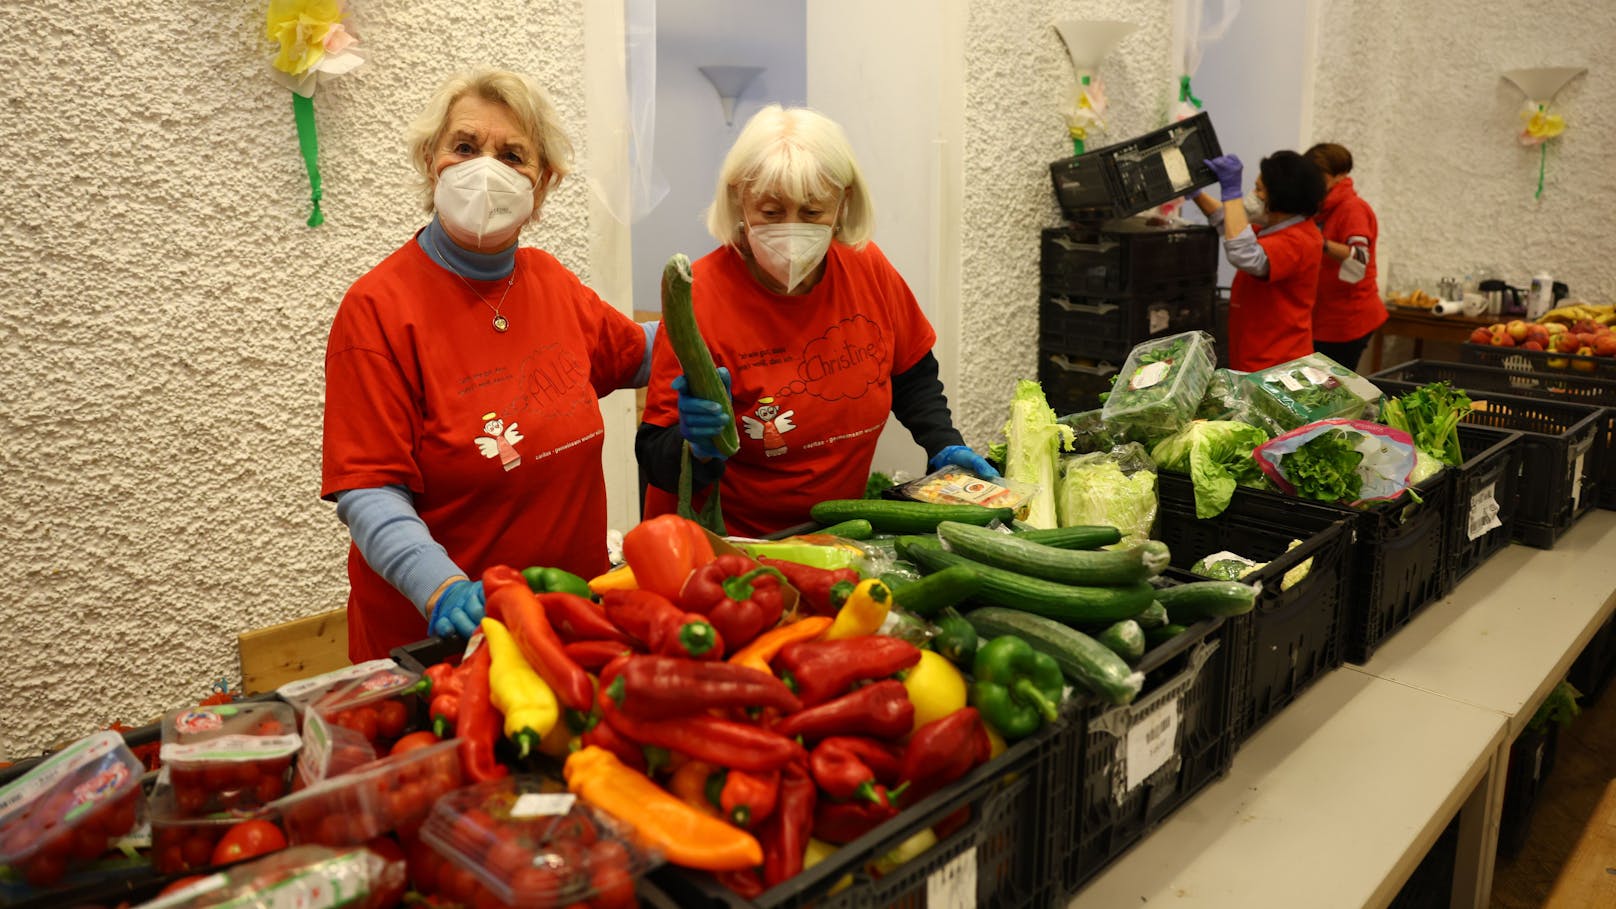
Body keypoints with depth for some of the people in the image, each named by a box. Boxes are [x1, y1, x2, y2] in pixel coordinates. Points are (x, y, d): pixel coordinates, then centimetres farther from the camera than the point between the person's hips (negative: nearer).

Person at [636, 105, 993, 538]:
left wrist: (944, 446, 4)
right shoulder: (702, 295, -17)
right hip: (726, 543, -2)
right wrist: (700, 447, -33)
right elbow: (655, 461, -14)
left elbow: (912, 376, 16)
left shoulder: (869, 269, -3)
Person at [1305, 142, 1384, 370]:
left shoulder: (1352, 208, -14)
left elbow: (1358, 262, -29)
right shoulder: (1322, 210, 13)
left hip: (1347, 320, -9)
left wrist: (1321, 244, -44)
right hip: (1326, 319, 9)